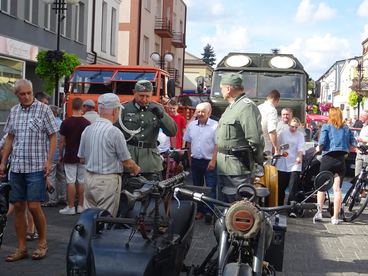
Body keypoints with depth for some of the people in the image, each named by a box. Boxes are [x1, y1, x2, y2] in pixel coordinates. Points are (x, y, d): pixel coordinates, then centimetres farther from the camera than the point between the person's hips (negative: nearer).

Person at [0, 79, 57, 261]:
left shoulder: (43, 109, -3)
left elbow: (53, 137, -4)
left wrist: (49, 161, -12)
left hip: (36, 167, -5)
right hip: (16, 167, 5)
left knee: (34, 206, -7)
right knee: (18, 207, 6)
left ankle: (42, 243, 13)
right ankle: (21, 248, 16)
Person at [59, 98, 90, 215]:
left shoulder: (66, 122, -6)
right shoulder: (87, 123, -2)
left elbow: (62, 141, -3)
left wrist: (61, 155, 8)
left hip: (70, 157, -2)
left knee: (71, 182, 0)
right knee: (82, 181, 8)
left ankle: (71, 207, 1)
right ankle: (81, 206, 12)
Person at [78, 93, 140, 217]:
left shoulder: (87, 130, 5)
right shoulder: (114, 132, -15)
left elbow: (81, 158, 13)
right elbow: (127, 163, -10)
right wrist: (136, 170, 10)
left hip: (89, 178, 7)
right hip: (108, 181, -7)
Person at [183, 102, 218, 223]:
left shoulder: (215, 126, -11)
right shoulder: (191, 125, 6)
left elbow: (217, 145, -14)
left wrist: (213, 161, -18)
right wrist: (190, 159, 12)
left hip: (209, 162, -6)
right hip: (195, 161, 6)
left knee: (210, 188, -3)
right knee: (197, 186, 14)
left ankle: (209, 212, 1)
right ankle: (200, 210, 24)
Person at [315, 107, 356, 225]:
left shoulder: (326, 126, -1)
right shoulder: (346, 128, 10)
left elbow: (322, 142, -13)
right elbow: (354, 143, 5)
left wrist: (318, 148, 7)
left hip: (328, 159, -2)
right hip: (341, 160, 2)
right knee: (337, 188, 2)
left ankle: (319, 212, 2)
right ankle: (335, 217, 0)